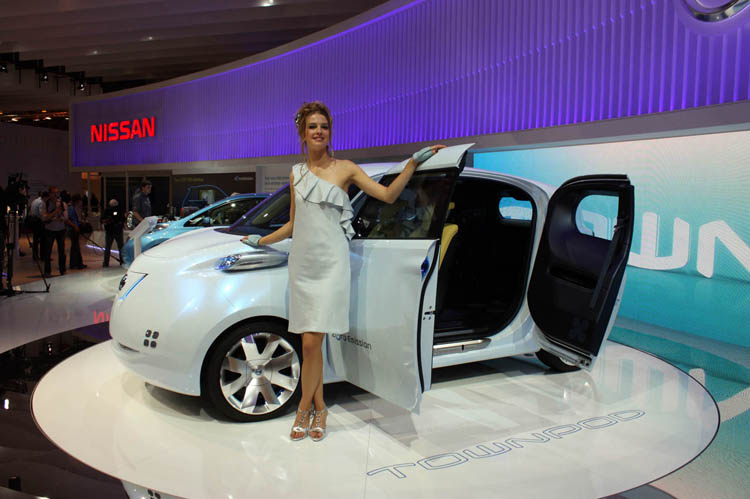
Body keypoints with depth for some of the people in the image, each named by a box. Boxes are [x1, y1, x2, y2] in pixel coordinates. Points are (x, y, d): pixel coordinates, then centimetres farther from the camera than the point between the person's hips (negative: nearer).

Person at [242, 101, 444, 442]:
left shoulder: (345, 169, 2)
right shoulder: (296, 174, 13)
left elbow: (388, 195, -6)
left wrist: (414, 162, -13)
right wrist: (260, 240, 20)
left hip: (330, 263, -4)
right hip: (302, 263, 4)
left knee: (312, 343, -9)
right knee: (310, 345, 7)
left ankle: (305, 408, 11)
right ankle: (319, 407, 22)